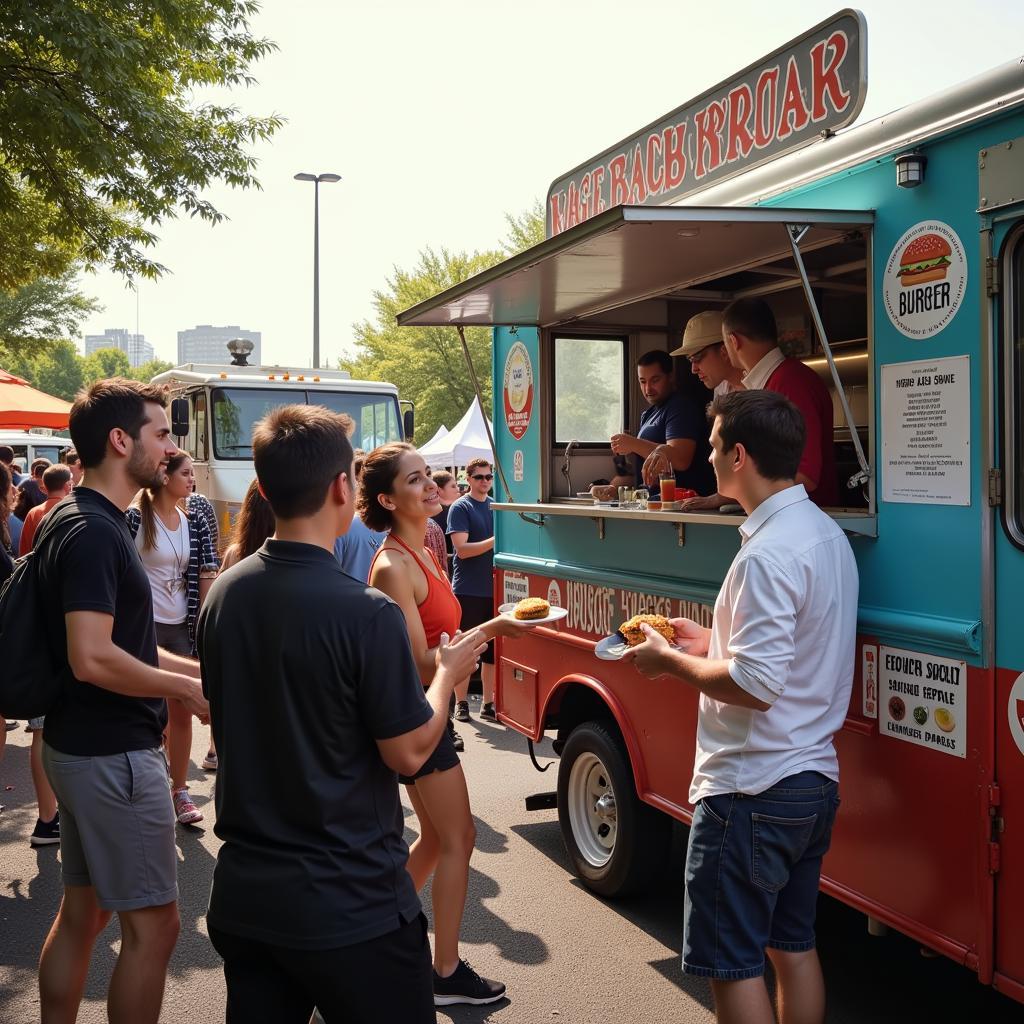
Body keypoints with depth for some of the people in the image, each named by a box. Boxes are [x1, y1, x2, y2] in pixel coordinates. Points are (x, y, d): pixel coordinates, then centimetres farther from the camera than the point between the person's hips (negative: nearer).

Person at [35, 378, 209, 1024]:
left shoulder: (88, 521, 11)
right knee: (152, 924, 0)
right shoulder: (93, 530, -20)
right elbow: (92, 658, -28)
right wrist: (186, 688, -15)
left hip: (81, 747, 10)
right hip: (115, 753, -10)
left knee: (83, 912, 18)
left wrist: (196, 667, 13)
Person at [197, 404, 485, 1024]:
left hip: (243, 896, 6)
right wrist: (448, 674, 3)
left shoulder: (224, 594, -1)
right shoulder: (366, 614, -21)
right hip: (351, 906, -6)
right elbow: (408, 754, -14)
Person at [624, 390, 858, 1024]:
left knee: (733, 963, 3)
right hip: (814, 779, 10)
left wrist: (670, 661, -11)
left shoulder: (767, 555, -22)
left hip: (752, 792, -10)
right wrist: (713, 640, 13)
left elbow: (755, 685, -25)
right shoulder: (827, 533, 9)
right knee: (793, 945, 20)